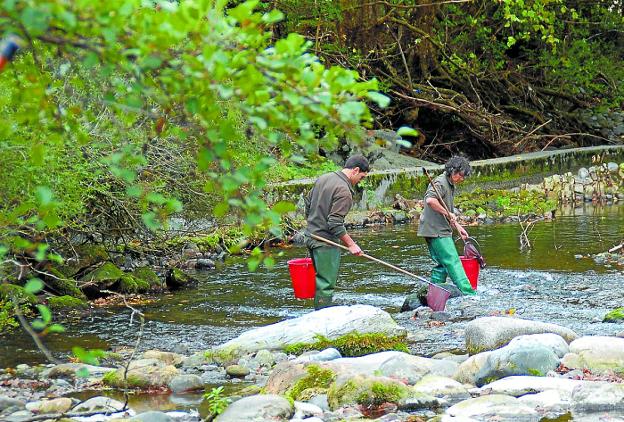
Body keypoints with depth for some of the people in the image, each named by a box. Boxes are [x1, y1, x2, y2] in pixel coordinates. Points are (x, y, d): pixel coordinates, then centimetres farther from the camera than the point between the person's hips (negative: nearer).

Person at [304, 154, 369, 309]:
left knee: (321, 279, 17)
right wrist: (351, 244, -16)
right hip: (326, 242, -9)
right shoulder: (344, 191, -19)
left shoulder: (323, 178, 8)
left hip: (311, 237, 9)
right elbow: (335, 224, -23)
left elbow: (308, 203, 17)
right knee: (326, 285, -5)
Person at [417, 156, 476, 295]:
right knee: (453, 262, -11)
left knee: (443, 264, 10)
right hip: (435, 230, -10)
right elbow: (430, 200, -32)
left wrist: (458, 227, 23)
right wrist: (447, 213, -24)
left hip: (441, 231, 10)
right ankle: (468, 293, -13)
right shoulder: (440, 183, -14)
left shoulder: (451, 185, 19)